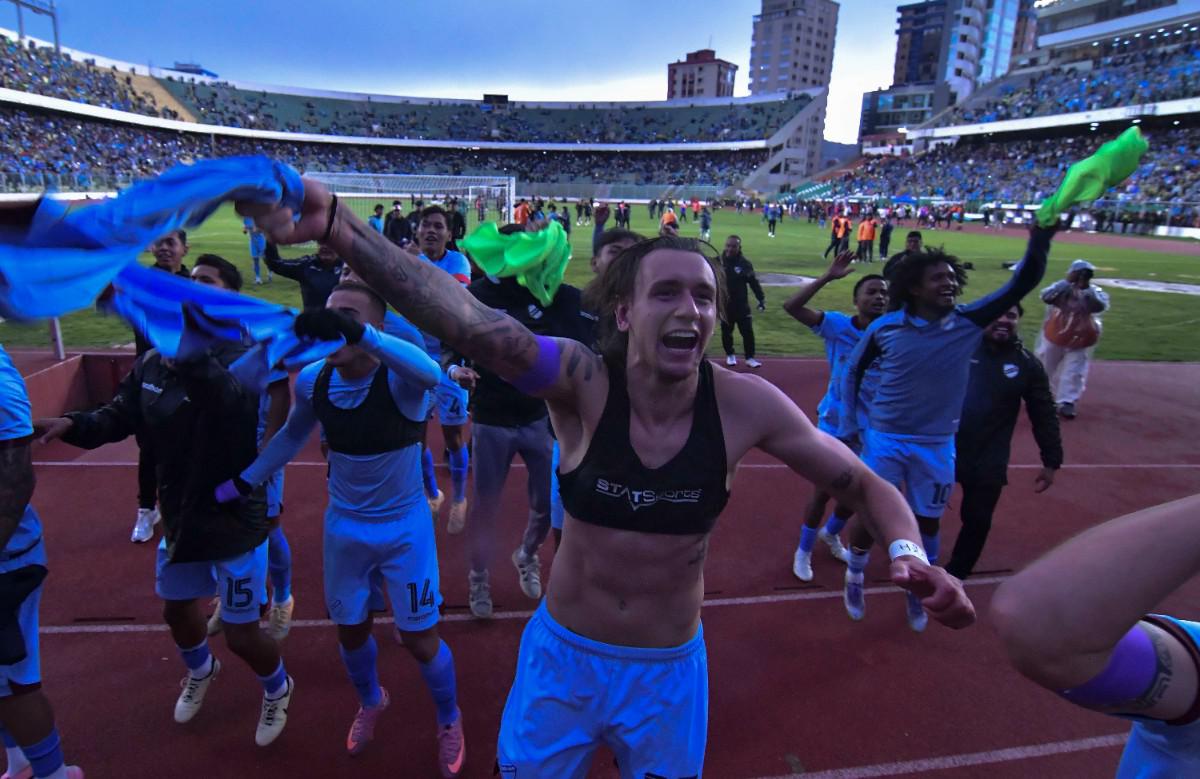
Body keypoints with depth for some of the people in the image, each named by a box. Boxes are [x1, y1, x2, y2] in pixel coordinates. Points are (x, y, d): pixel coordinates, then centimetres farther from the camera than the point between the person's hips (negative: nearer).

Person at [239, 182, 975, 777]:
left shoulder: (743, 402, -18)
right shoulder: (583, 381, -23)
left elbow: (862, 483, -5)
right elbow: (462, 317, -39)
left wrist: (908, 551, -24)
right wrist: (337, 225, -52)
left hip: (669, 670, 1)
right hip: (561, 656, 0)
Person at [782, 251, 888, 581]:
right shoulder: (838, 326, -13)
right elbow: (791, 306, -23)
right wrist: (828, 277, -28)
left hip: (872, 428, 4)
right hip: (835, 423, -3)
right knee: (824, 490, 5)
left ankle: (831, 534, 48)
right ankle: (804, 551, 28)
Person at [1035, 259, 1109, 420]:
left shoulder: (1096, 292, -7)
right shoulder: (1062, 287, -8)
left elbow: (1100, 306, -26)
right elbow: (1046, 297, -26)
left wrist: (1087, 288, -30)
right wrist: (1067, 281, -30)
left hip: (1079, 341, 0)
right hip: (1055, 336, 1)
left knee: (1074, 372, -5)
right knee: (1045, 367, 17)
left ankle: (1067, 403, 0)